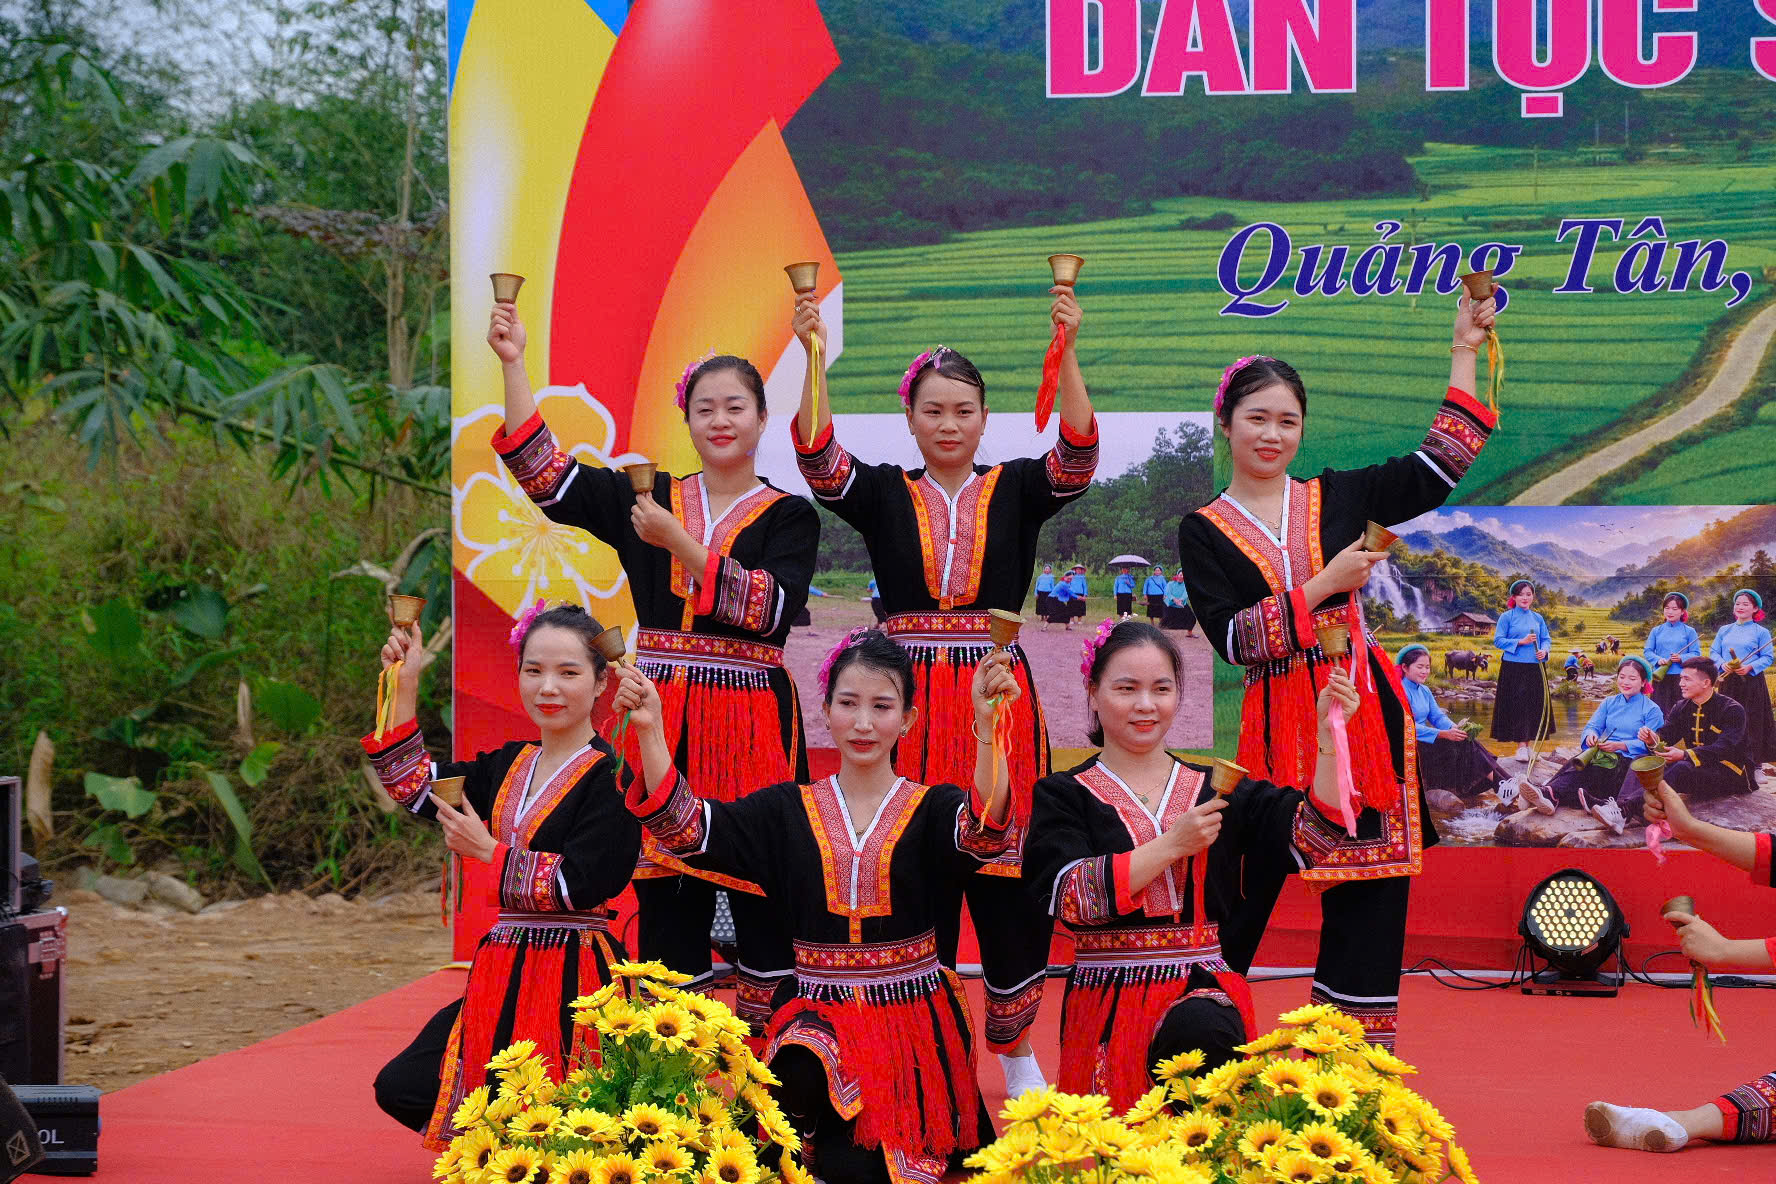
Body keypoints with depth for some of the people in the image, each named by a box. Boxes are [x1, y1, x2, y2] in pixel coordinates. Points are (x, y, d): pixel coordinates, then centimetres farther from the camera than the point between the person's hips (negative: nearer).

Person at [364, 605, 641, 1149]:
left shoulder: (611, 777, -11)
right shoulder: (508, 766, 13)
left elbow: (578, 884, -20)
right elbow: (413, 784, 16)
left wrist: (488, 850, -13)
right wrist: (405, 686, 9)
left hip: (573, 978, -8)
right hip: (503, 973, 8)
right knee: (402, 1089, 2)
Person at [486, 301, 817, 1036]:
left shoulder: (788, 518, 3)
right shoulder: (646, 499, 11)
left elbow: (770, 608, -13)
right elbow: (544, 473, 4)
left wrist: (679, 542, -18)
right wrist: (513, 364, -1)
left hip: (751, 719, -2)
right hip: (662, 717, 2)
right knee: (665, 878, 3)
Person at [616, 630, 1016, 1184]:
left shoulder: (931, 808, 0)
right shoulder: (788, 810, 6)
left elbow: (983, 832, -24)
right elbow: (684, 826, -4)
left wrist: (986, 724, -39)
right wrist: (650, 731, -18)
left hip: (914, 1027, 0)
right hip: (815, 1015, 0)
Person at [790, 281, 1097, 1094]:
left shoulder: (1014, 491, 7)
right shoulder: (885, 495, 7)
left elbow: (1076, 461, -11)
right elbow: (818, 459, -9)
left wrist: (1068, 353, -23)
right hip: (912, 704, 0)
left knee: (1008, 875, 0)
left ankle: (1012, 1047, 17)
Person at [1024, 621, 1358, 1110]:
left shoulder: (1217, 789, 14)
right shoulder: (1063, 796, 7)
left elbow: (1310, 838, -2)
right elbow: (1070, 896, -10)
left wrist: (1328, 735, -12)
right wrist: (1173, 844, -11)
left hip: (1207, 986, 2)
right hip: (1106, 1004, -2)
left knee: (1203, 1031, -34)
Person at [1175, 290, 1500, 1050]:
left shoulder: (1339, 498, 10)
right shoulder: (1204, 531, 3)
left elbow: (1442, 466, 10)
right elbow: (1233, 637, -8)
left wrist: (1465, 352, 9)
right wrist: (1325, 585, -13)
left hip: (1362, 706, 2)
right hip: (1280, 722, -2)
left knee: (1369, 885, 3)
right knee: (1247, 876, -2)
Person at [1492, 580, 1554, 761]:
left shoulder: (1537, 618, 11)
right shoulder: (1507, 617, -1)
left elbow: (1547, 639, 16)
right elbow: (1498, 640, -5)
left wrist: (1544, 651, -6)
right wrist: (1521, 642, -14)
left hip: (1535, 669, 4)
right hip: (1513, 669, -4)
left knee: (1535, 706, 4)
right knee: (1517, 707, -6)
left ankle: (1529, 745, 12)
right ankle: (1521, 746, -3)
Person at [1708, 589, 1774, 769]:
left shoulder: (1761, 632, 1)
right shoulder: (1724, 630, 14)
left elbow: (1768, 658, -3)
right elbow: (1713, 651, 12)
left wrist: (1750, 667, -18)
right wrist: (1722, 664, -9)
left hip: (1752, 682, -4)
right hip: (1728, 682, 4)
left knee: (1752, 721, -3)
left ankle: (1753, 759, 3)